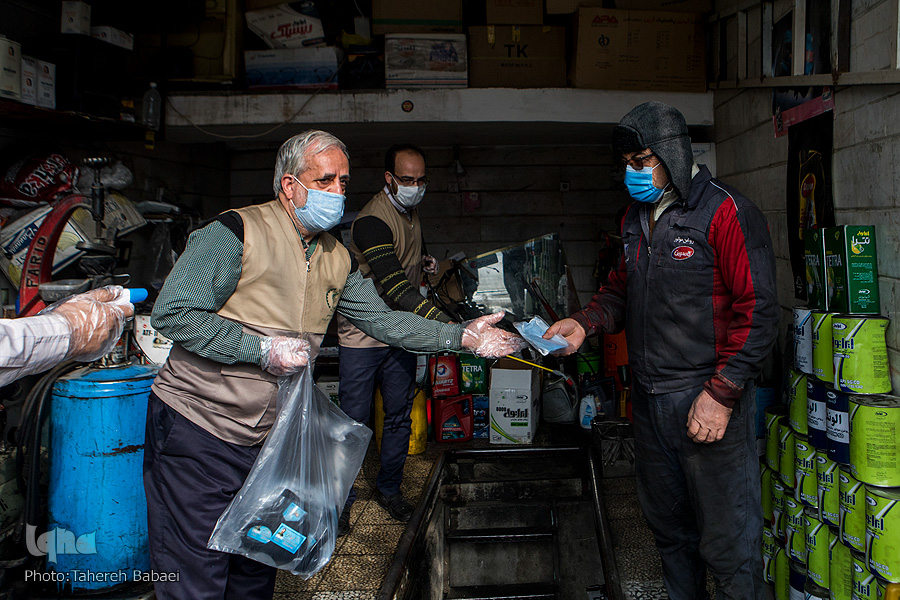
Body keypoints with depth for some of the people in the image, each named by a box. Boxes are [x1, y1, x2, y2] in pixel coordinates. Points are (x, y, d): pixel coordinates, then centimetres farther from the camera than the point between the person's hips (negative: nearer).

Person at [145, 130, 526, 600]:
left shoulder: (337, 261, 8)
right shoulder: (237, 232, -15)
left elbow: (383, 320, 8)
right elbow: (172, 313, -19)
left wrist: (463, 336, -1)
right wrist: (262, 349, -21)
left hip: (264, 440, 7)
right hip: (196, 433, -6)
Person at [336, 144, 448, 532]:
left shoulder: (411, 212, 6)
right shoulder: (372, 221, -22)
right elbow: (395, 288, -32)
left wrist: (424, 261, 4)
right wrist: (445, 323, -42)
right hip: (363, 333, -7)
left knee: (399, 417, 12)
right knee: (354, 420, 0)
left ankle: (389, 489, 28)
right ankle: (342, 497, 17)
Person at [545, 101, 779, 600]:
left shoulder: (725, 213, -12)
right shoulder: (635, 220, 12)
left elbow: (757, 311, -16)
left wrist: (722, 394, -19)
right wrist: (585, 323, 2)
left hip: (707, 401, -7)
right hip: (648, 400, 8)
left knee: (728, 540, 2)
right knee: (668, 525, 21)